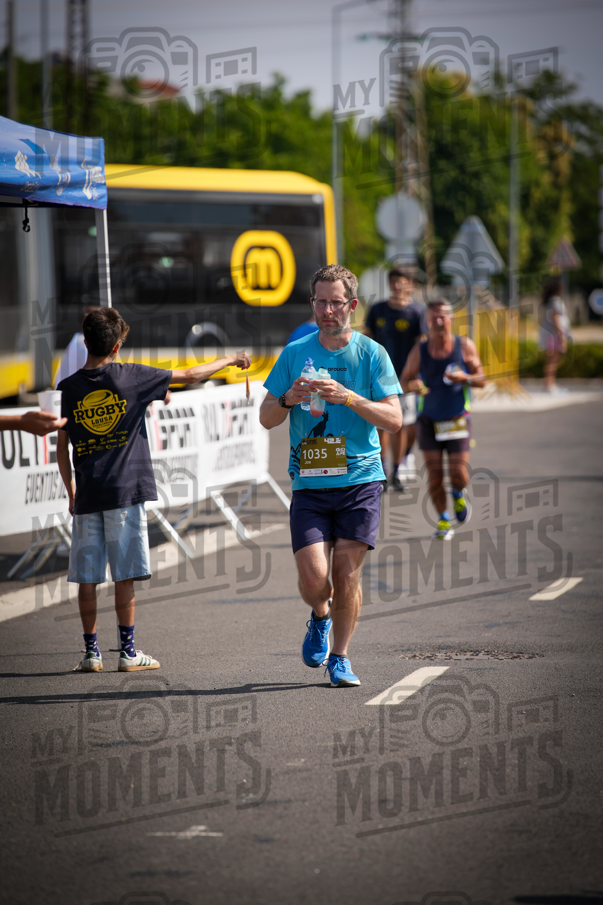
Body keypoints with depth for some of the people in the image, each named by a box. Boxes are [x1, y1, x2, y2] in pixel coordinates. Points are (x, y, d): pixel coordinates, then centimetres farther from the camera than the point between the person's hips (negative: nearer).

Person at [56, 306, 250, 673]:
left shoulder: (68, 389, 2)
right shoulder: (129, 377, -3)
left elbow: (62, 448, 6)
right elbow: (190, 375, 5)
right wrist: (230, 360, 20)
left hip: (87, 495, 2)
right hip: (125, 491, -2)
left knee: (87, 577, 6)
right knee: (125, 574, 1)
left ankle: (91, 651, 9)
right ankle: (128, 650, 3)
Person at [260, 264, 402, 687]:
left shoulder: (372, 354, 2)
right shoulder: (295, 353, 7)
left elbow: (393, 419, -5)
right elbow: (266, 418, 9)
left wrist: (349, 398, -18)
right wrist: (288, 399, -12)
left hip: (361, 480, -1)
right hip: (309, 484, 1)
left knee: (346, 574, -2)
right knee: (313, 577, -9)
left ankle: (340, 656, 16)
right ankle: (320, 617, 25)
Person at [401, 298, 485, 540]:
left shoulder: (465, 346, -1)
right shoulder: (419, 351, -1)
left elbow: (481, 380, 2)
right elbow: (404, 381, 6)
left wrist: (464, 378, -19)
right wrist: (414, 385, -18)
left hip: (457, 419, -1)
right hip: (428, 420, 1)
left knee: (458, 473, -9)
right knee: (434, 472, -5)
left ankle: (458, 494, 28)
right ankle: (444, 520, 14)